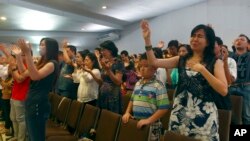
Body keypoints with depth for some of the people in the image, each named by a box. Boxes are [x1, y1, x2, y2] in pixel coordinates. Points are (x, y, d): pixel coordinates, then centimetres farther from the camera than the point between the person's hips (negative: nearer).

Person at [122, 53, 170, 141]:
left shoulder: (158, 86, -14)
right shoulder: (138, 83, 8)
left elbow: (164, 108, -17)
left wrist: (149, 120, -21)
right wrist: (127, 112, 6)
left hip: (151, 125, -6)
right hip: (135, 122, 6)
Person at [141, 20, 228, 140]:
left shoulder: (215, 62, 0)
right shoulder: (181, 60, 7)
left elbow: (223, 90, -11)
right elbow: (154, 62, 0)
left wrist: (202, 70, -16)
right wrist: (147, 39, -8)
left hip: (204, 114, -2)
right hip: (180, 113, 3)